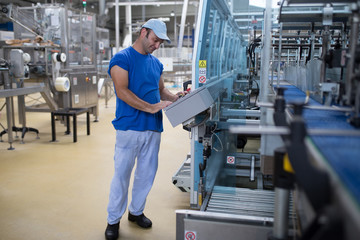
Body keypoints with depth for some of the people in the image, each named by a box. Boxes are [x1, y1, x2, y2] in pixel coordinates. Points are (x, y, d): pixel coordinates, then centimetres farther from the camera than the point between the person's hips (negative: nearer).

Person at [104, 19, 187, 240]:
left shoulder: (156, 63, 15)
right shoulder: (122, 58, -5)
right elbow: (122, 91, -16)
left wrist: (174, 97, 0)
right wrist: (151, 107, -22)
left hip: (153, 127, 6)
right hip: (129, 127, -6)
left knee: (147, 173, 13)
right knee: (122, 174, 2)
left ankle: (136, 211, 33)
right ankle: (113, 220, 18)